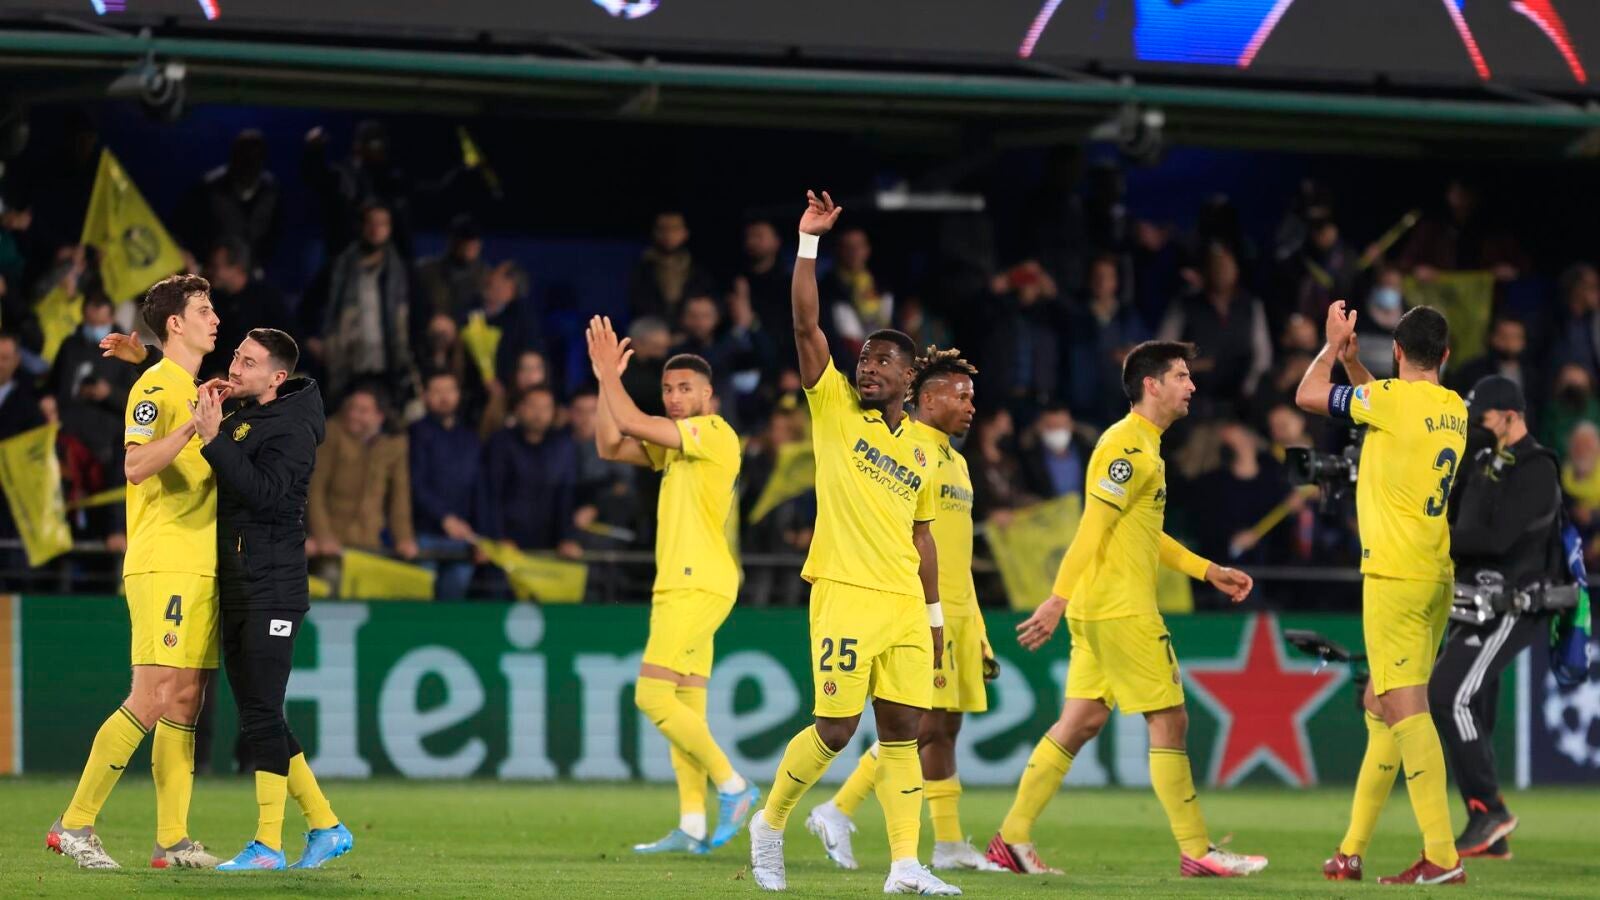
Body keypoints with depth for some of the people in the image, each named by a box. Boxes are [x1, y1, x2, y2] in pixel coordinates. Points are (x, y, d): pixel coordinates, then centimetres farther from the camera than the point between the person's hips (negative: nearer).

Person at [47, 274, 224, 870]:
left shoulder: (198, 390, 20)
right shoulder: (154, 387, -8)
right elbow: (137, 465, -23)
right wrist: (193, 425, -30)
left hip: (201, 566, 9)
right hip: (162, 564, -9)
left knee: (185, 702, 5)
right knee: (150, 701, -14)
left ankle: (172, 839, 6)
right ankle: (75, 825, -9)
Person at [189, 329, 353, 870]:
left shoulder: (291, 427, -10)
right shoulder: (237, 418, 15)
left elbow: (265, 491, -24)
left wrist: (212, 438, -28)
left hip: (273, 589, -9)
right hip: (235, 591, 9)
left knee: (261, 714, -11)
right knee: (258, 719, 10)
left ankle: (268, 845, -8)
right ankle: (325, 827, 17)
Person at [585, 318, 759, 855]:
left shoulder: (714, 434, -10)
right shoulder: (675, 443, 19)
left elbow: (632, 424, -18)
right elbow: (610, 445, 14)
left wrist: (610, 375, -5)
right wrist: (606, 380, 7)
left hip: (698, 585, -10)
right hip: (681, 586, 10)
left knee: (653, 696, -14)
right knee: (684, 707, 5)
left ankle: (732, 785, -9)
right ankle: (692, 826, 2)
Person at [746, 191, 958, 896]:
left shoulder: (920, 448, 16)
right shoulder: (834, 407, 3)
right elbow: (806, 324, -6)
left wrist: (934, 614, 19)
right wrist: (809, 243, -12)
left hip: (905, 603, 5)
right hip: (846, 594, -5)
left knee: (902, 730, 0)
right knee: (835, 728, -7)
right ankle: (770, 822, 15)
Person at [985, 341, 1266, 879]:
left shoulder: (1142, 446, 18)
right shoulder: (1129, 447, -14)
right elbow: (1092, 529, -20)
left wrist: (1208, 571, 25)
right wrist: (1058, 600, -24)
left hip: (1097, 611, 10)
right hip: (1120, 610, -10)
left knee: (1082, 721, 9)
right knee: (1169, 719, -5)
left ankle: (1013, 839, 9)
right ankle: (1196, 852, 0)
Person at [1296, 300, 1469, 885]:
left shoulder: (1391, 398, -12)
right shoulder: (1455, 410, 10)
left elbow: (1308, 396, 0)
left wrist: (1332, 347, 15)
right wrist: (1352, 361, 23)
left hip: (1395, 575, -8)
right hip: (1438, 578, 8)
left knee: (1404, 707, -12)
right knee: (1381, 706, 15)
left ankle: (1443, 857, -20)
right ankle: (1352, 852, 21)